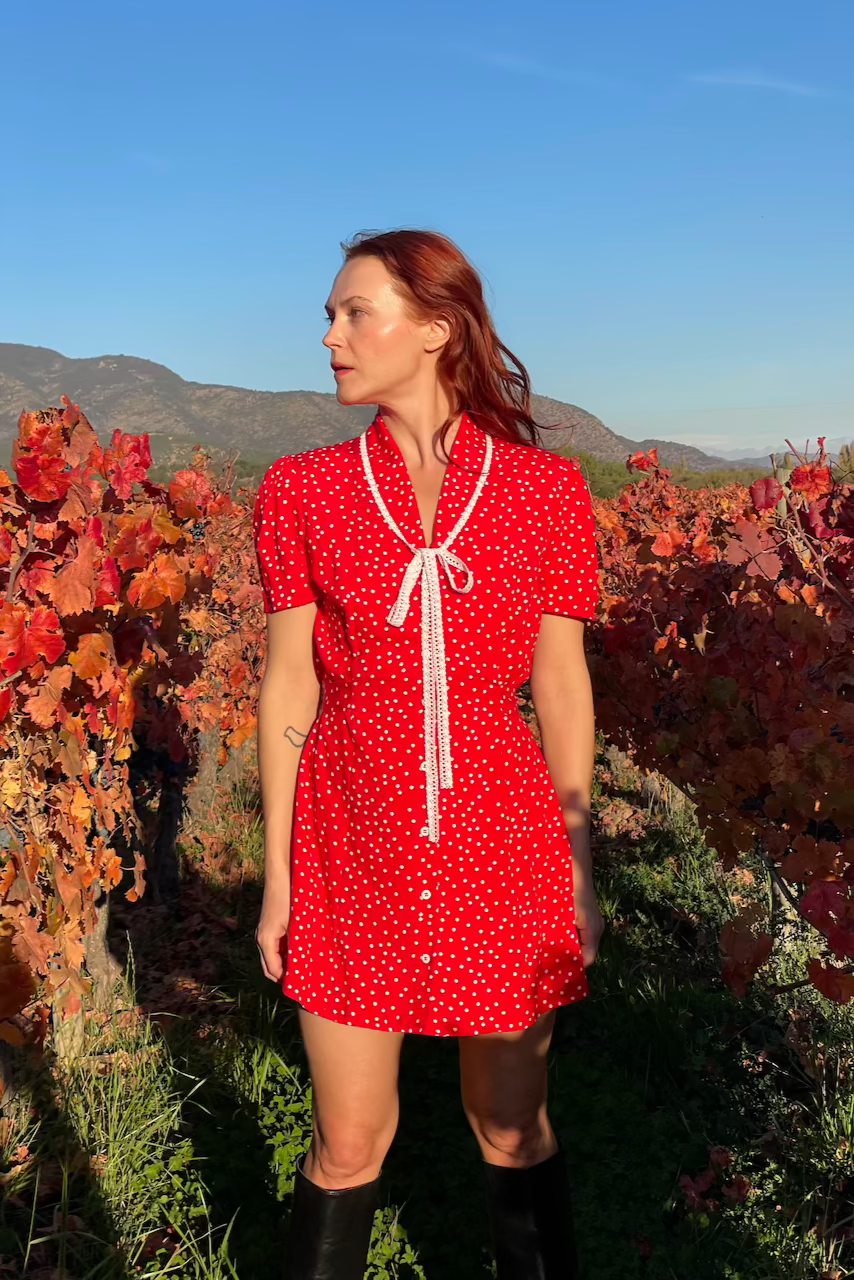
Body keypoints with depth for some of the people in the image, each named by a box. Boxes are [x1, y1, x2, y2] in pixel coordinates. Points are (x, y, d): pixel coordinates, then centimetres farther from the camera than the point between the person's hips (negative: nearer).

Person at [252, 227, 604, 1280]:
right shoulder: (300, 490, -1)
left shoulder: (548, 490, -3)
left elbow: (562, 683, 2)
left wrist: (581, 873, 5)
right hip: (354, 847, 1)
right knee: (347, 1145, 12)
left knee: (513, 1130, 16)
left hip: (502, 845, 0)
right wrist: (277, 876, 3)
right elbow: (288, 683, 2)